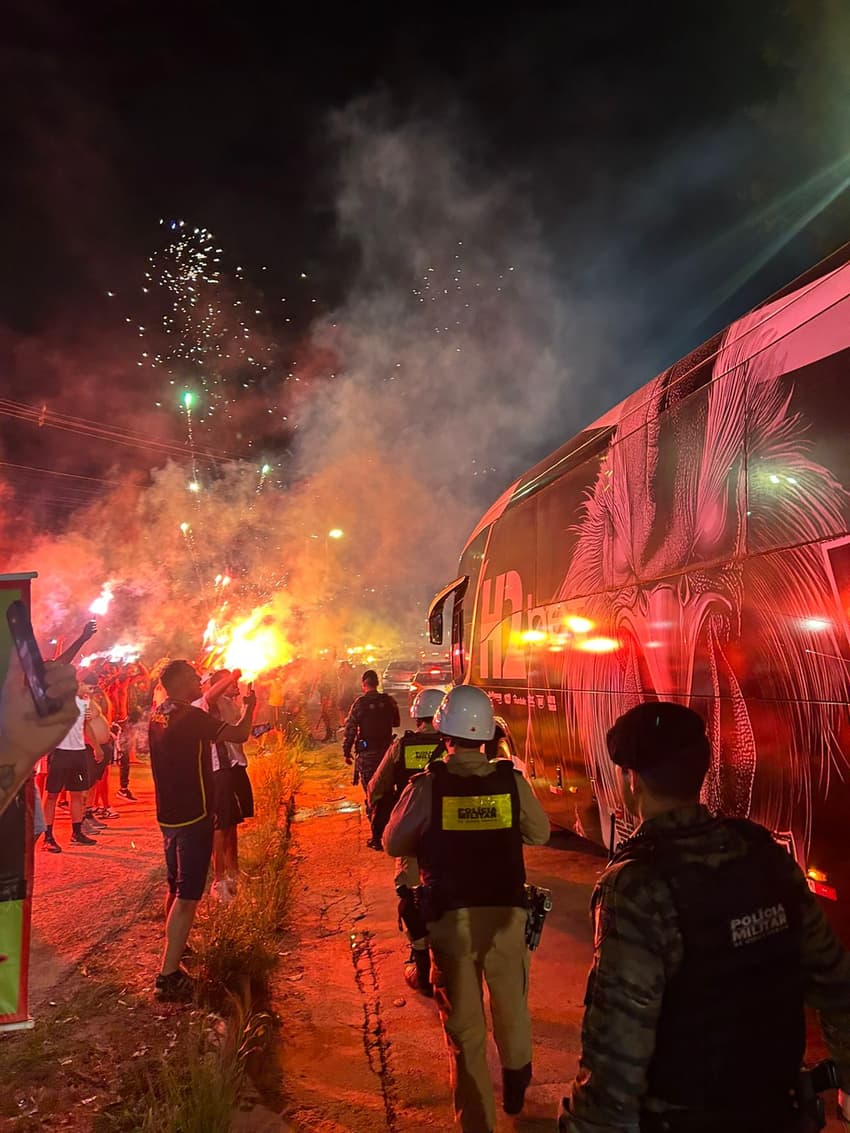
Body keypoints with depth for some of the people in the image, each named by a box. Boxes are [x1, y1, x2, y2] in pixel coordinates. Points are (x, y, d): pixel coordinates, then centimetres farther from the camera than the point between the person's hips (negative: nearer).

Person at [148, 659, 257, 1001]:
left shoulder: (159, 714, 5)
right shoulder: (189, 716, -21)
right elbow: (239, 734, -21)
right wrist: (250, 705, -3)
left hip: (169, 815, 9)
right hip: (193, 816, -9)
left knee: (176, 887, 24)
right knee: (187, 896, -5)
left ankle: (174, 947, 41)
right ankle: (168, 976, -4)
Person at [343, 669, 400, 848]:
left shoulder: (360, 703, -12)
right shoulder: (389, 701, -1)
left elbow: (350, 729, -11)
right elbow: (396, 723, 14)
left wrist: (346, 752, -1)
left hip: (367, 755, -4)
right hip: (386, 751, 4)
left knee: (371, 795, 2)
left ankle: (377, 836, 3)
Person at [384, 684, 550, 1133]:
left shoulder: (427, 785, -14)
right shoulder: (512, 781, -9)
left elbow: (394, 844, -3)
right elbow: (540, 834, 5)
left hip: (451, 919, -2)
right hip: (506, 914, 3)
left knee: (464, 1028, 14)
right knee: (511, 1008, 27)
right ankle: (515, 1090, 51)